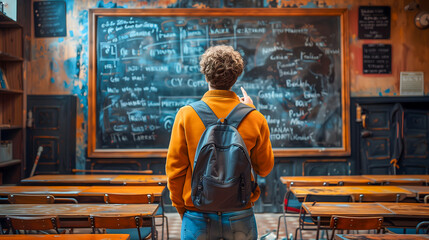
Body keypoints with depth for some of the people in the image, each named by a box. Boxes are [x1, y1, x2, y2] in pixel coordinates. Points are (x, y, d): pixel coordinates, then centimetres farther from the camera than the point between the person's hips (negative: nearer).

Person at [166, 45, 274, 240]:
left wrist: (181, 208, 11)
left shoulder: (186, 115, -9)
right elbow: (264, 168, 5)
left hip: (198, 218, 0)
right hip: (240, 216, 1)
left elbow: (174, 169, -5)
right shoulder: (254, 118, -7)